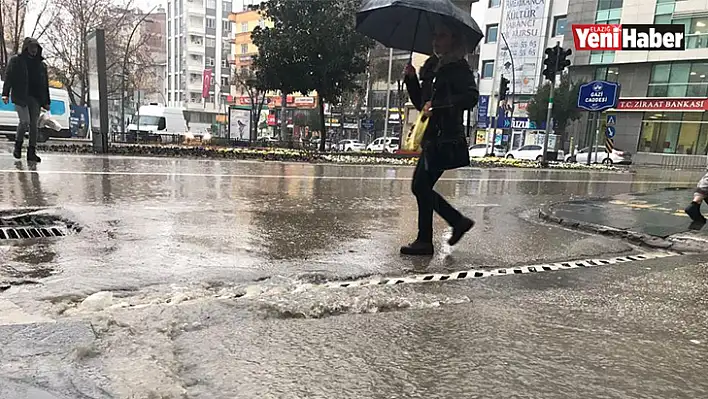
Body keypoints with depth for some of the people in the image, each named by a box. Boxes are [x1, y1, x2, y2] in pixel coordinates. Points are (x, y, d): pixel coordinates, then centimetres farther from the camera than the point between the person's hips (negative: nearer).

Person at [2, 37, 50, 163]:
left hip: (35, 98, 3)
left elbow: (45, 85, 17)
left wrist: (47, 102, 12)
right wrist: (5, 94, -10)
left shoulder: (41, 64, 16)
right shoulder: (15, 61, 7)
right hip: (20, 97, -3)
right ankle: (18, 144, 10)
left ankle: (32, 152, 5)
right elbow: (8, 77, 1)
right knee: (25, 121, -15)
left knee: (34, 124, 1)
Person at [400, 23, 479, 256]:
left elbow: (471, 97, -16)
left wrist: (437, 105, -21)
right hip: (432, 137, 9)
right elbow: (421, 103, 20)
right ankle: (458, 221, 23)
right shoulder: (431, 66, 20)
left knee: (421, 186, -8)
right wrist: (412, 79, 7)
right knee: (421, 187, 9)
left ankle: (424, 241, 3)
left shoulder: (458, 67, -3)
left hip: (445, 138, -9)